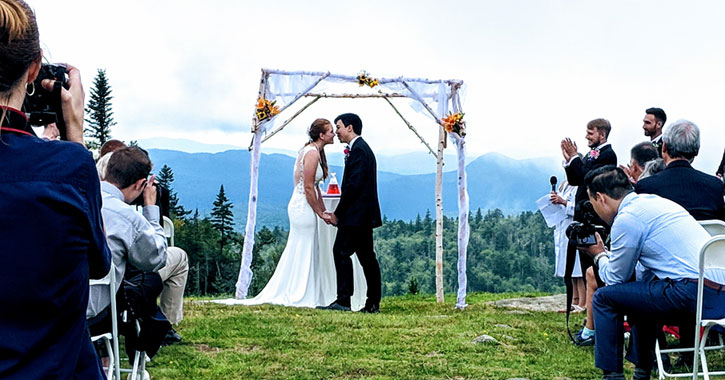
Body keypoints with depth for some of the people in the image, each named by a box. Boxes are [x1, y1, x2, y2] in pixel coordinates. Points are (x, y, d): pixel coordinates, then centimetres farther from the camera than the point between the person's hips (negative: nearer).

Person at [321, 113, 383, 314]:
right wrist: (340, 212, 14)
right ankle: (373, 303, 14)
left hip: (356, 214, -11)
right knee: (366, 256, 10)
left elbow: (354, 185, -20)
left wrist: (338, 213, -14)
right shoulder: (362, 148, 19)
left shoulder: (358, 150, -13)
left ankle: (343, 300, -9)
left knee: (341, 252, -9)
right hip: (364, 214, 11)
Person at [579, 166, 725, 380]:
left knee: (604, 298, -3)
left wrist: (599, 255, 19)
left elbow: (615, 278, 4)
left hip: (697, 295, -10)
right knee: (636, 291, 32)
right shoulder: (652, 200, 19)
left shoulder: (626, 219, -8)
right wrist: (606, 253, 31)